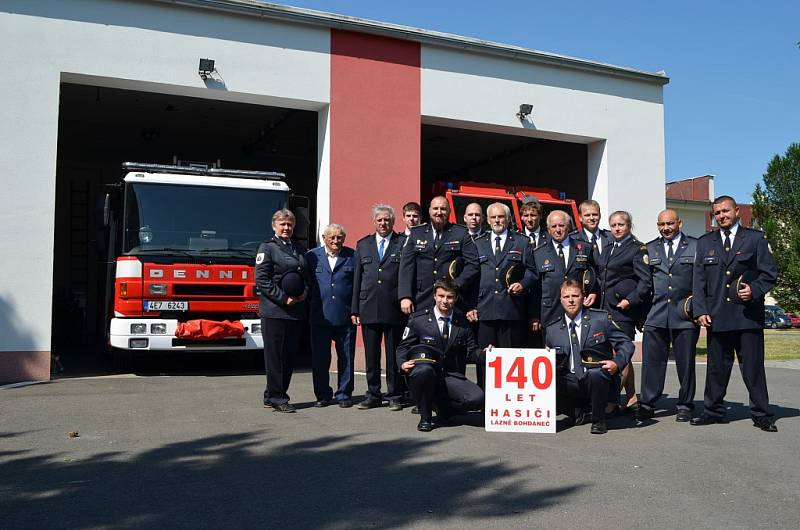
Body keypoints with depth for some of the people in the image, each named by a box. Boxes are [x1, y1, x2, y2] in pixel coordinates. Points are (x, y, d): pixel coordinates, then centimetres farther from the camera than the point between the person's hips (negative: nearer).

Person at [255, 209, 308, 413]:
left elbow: (306, 275, 22)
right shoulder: (267, 248, -2)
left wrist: (305, 291, 1)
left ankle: (272, 395, 19)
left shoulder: (298, 248, 17)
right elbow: (262, 280, -9)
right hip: (274, 310, -6)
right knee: (275, 355, -2)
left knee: (289, 355, 8)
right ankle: (276, 398, 5)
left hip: (296, 311, 6)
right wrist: (283, 298, -15)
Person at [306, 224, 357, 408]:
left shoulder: (352, 256, 5)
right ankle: (323, 395, 17)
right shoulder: (312, 256, 7)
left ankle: (344, 394, 17)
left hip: (345, 317, 0)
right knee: (320, 358, 5)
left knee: (346, 358, 6)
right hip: (320, 317, 1)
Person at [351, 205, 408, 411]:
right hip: (369, 308, 3)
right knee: (371, 355, 8)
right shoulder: (363, 244, 14)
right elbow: (357, 278, 12)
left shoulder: (404, 243, 3)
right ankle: (373, 395, 18)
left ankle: (395, 396, 14)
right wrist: (355, 309, 7)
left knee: (394, 354, 4)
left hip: (394, 309, -3)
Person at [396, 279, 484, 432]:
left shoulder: (463, 323, 9)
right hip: (427, 375, -2)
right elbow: (403, 347, 5)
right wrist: (403, 363, -16)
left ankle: (443, 408, 7)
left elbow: (471, 351, 11)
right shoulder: (418, 319, 2)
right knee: (424, 370, -39)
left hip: (452, 378, 2)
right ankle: (425, 417, -12)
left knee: (477, 398, -25)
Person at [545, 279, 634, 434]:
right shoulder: (552, 330, 7)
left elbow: (626, 344, 0)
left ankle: (598, 420, -8)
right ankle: (579, 408, 8)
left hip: (599, 379, -3)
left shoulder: (601, 319, 1)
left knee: (595, 373, -37)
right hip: (571, 382, 3)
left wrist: (617, 363, -19)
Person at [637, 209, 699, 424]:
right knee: (651, 361, 0)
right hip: (655, 316, 2)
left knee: (685, 362, 6)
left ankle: (685, 406, 19)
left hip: (685, 315, -1)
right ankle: (646, 405, 8)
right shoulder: (649, 249, 13)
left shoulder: (696, 247, 7)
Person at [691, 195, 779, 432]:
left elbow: (769, 273, 5)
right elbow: (699, 279, 10)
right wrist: (701, 310, 0)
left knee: (753, 367, 0)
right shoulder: (705, 243, 14)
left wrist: (754, 291, -13)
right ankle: (713, 411, 17)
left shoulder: (755, 238, 8)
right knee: (716, 367, 7)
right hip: (716, 315, 2)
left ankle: (762, 415, 9)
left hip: (748, 314, -2)